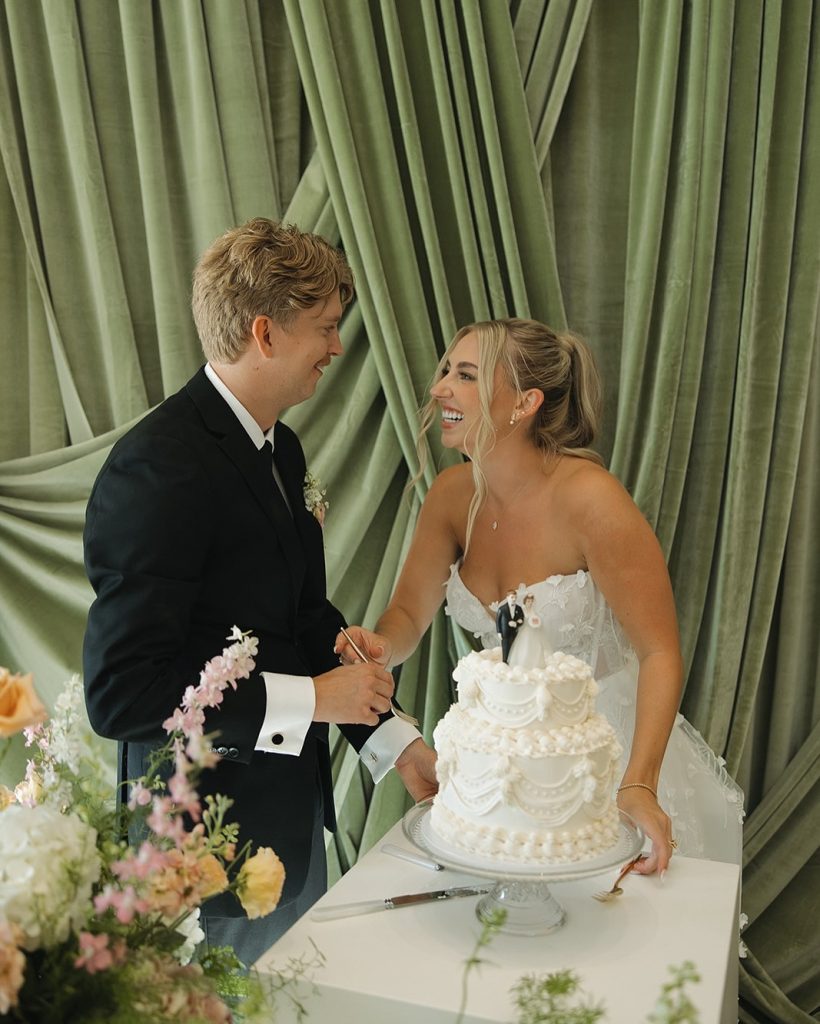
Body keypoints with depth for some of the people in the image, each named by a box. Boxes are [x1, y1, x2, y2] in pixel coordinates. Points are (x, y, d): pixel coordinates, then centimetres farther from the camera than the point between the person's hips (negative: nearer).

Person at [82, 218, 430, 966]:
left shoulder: (280, 449, 6)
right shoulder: (157, 469, -23)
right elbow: (119, 691, -25)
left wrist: (393, 737, 3)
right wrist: (312, 700, -21)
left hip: (294, 812, 9)